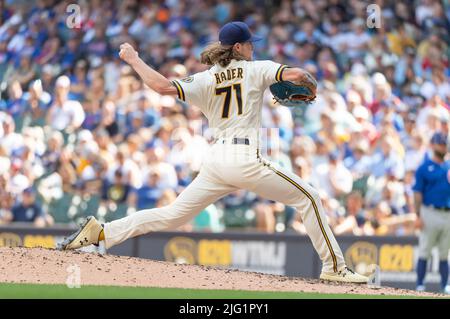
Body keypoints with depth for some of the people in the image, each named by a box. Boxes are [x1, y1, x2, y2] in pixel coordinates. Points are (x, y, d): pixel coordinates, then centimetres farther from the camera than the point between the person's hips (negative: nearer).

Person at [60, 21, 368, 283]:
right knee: (308, 198, 8)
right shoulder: (255, 70, 1)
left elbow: (163, 86, -8)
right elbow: (296, 75, -8)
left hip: (216, 162, 5)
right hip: (246, 159, -4)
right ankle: (334, 266, 4)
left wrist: (133, 59, 4)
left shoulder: (205, 80, 7)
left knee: (172, 215, 11)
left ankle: (101, 231, 3)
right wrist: (304, 78, 17)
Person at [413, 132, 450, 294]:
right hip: (430, 213, -4)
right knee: (424, 251, -3)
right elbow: (418, 193, -4)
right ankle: (420, 285, -1)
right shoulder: (425, 167, 1)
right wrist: (418, 216, -11)